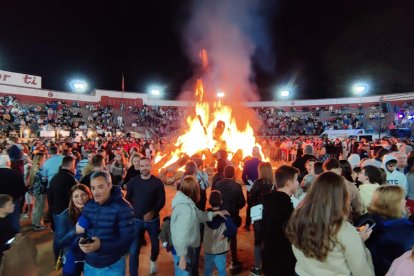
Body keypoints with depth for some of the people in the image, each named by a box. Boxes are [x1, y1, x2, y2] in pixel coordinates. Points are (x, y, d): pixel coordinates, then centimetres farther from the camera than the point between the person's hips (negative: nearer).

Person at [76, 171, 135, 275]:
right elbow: (82, 228, 10)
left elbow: (127, 239, -21)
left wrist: (101, 245, -31)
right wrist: (81, 240, -12)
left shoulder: (123, 208, -18)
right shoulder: (88, 205, 3)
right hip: (89, 263, 5)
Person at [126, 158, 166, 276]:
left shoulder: (157, 182, -7)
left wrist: (153, 212, -21)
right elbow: (127, 199, 5)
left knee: (155, 244, 18)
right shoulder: (133, 181, -2)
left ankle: (153, 261, 50)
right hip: (136, 219, 0)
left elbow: (162, 201, -7)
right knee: (133, 250, -2)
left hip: (153, 219, 0)